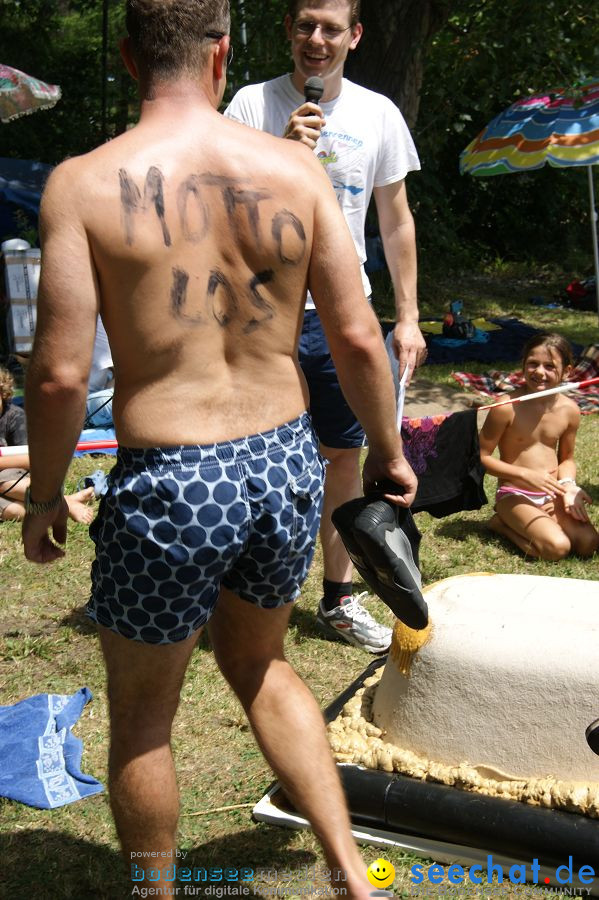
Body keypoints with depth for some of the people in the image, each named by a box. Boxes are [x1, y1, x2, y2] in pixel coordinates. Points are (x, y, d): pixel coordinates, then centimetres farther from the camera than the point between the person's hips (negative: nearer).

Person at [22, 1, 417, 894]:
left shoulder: (83, 183, -10)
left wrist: (43, 494, 4)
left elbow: (61, 374, -13)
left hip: (170, 484, -4)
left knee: (142, 712, 21)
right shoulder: (294, 168, -3)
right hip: (287, 465, 4)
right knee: (258, 664, 30)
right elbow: (358, 338, -2)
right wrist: (387, 450, 14)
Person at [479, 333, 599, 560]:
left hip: (552, 495, 5)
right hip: (515, 496, -5)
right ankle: (503, 524, 2)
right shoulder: (507, 408, -15)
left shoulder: (569, 410, -1)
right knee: (557, 547, -25)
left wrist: (568, 485, -9)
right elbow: (482, 457, -11)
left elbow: (567, 458, 13)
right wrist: (527, 475, -18)